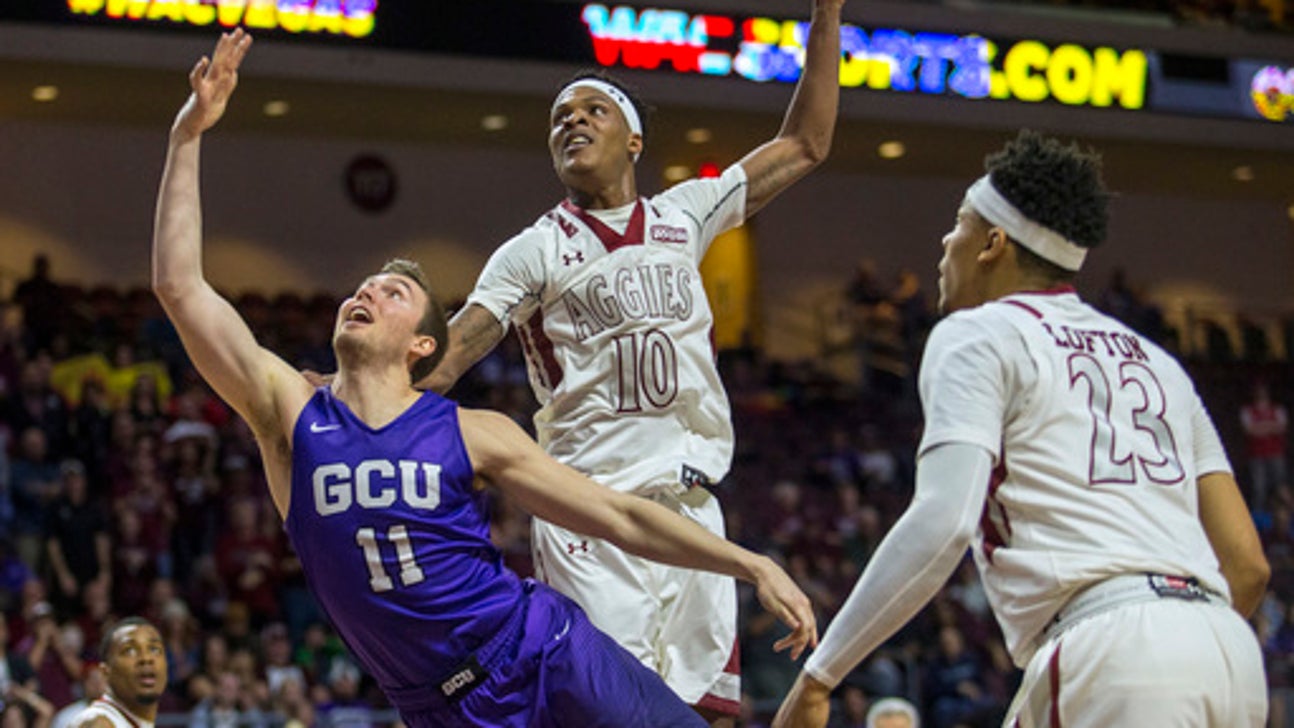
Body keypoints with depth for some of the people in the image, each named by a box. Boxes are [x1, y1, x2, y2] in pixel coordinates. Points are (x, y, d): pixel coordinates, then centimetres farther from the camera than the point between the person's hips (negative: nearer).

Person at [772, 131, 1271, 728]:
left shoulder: (978, 335, 7)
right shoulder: (1156, 361, 27)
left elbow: (942, 522, -9)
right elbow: (1247, 566, 20)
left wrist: (817, 678, -7)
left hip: (1113, 656, -7)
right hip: (1234, 656, 7)